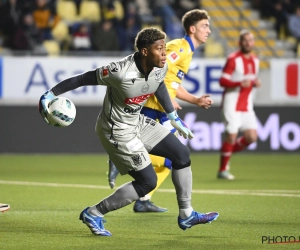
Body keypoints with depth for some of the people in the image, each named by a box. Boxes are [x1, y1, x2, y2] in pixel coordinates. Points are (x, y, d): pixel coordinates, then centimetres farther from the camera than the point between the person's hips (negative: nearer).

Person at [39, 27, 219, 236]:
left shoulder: (161, 68, -10)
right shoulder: (120, 72, -33)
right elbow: (82, 79, -22)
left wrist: (174, 117, 22)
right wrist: (50, 95, -19)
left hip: (137, 122, 8)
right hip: (117, 131, -8)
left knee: (182, 154, 5)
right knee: (147, 181, -9)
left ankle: (186, 215, 19)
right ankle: (93, 214, 4)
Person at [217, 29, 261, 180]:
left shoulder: (255, 60, 11)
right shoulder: (233, 59, -10)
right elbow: (223, 81, -13)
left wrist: (255, 83, 0)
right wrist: (240, 83, -27)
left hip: (246, 105, 6)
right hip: (232, 104, -6)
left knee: (251, 137, -4)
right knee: (231, 135, -8)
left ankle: (228, 152, 20)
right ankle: (222, 170, 5)